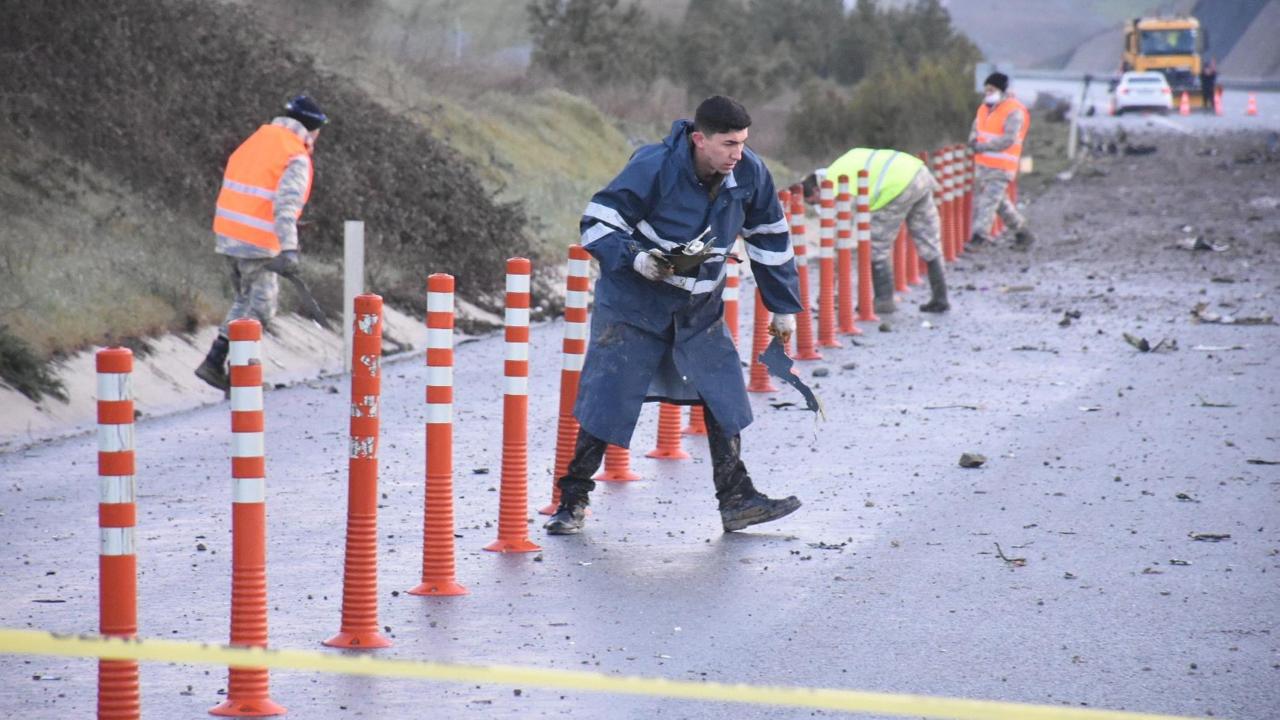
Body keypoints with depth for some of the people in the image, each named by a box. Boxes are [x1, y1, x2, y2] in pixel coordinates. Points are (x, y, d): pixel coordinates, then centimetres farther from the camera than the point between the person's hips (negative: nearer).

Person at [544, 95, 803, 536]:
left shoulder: (750, 174, -9)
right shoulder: (654, 168, -25)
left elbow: (770, 238, 6)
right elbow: (597, 224, -18)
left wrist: (783, 308, 11)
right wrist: (636, 258, -35)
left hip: (700, 309, 5)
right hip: (634, 302, -5)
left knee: (723, 397, -1)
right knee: (606, 401, -3)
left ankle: (737, 500, 6)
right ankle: (573, 499, 9)